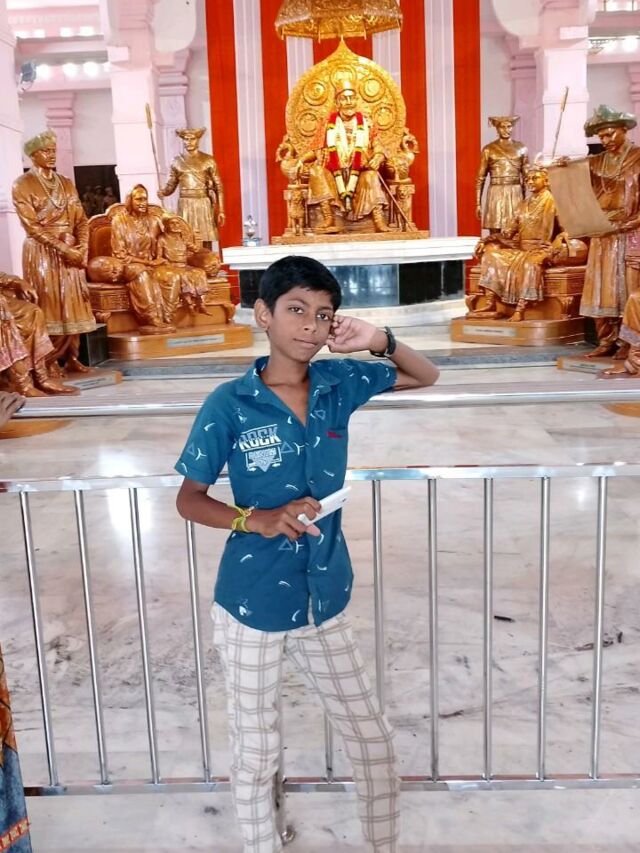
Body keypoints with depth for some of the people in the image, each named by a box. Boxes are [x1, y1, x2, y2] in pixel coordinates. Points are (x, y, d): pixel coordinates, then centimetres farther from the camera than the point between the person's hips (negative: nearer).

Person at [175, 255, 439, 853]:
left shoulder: (338, 383, -5)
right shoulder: (229, 405, -15)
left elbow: (427, 377, 8)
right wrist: (256, 520, -26)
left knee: (372, 737, 18)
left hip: (325, 602, 4)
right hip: (252, 607, -3)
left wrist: (380, 342, -13)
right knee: (255, 753, 15)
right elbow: (188, 500, -8)